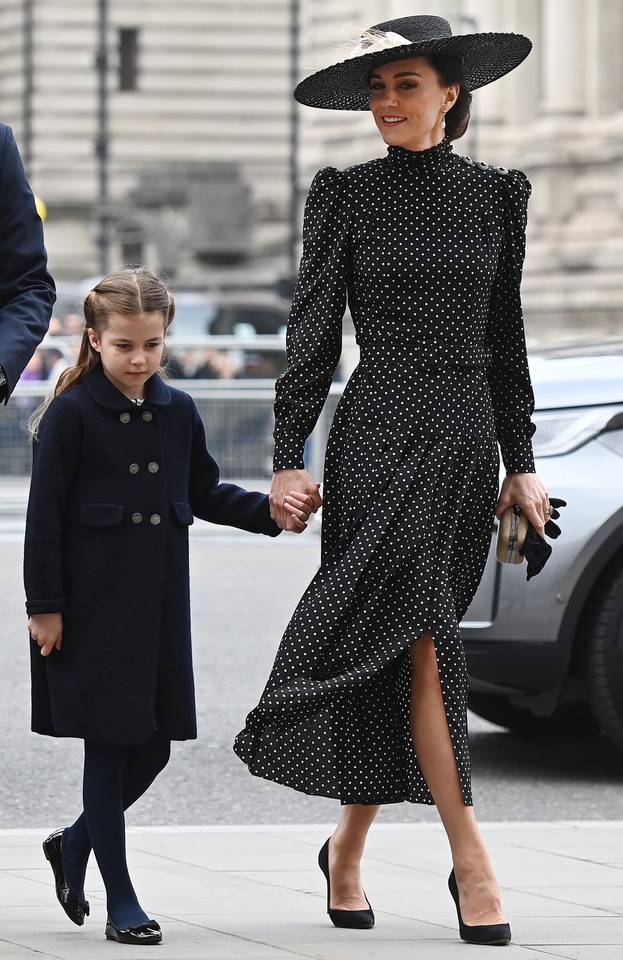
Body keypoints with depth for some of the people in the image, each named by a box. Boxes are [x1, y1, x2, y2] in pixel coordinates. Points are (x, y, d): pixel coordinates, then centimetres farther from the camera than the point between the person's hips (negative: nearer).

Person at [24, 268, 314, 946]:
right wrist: (45, 606, -12)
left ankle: (74, 844, 30)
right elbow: (44, 514, -9)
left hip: (159, 607, 5)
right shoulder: (71, 414, -9)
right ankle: (120, 899, 6)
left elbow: (204, 494, 19)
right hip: (92, 607, -5)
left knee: (155, 742, 7)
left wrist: (271, 512, 3)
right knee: (109, 744, -1)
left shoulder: (178, 412, 7)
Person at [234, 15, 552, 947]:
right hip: (379, 436, -3)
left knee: (399, 649, 6)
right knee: (425, 641, -13)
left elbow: (505, 336, 14)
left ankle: (348, 849, 20)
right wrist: (289, 456, -5)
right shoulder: (347, 196, 1)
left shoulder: (497, 194, 10)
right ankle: (472, 863, -14)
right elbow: (313, 330, 0)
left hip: (466, 441, 3)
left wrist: (521, 463, 12)